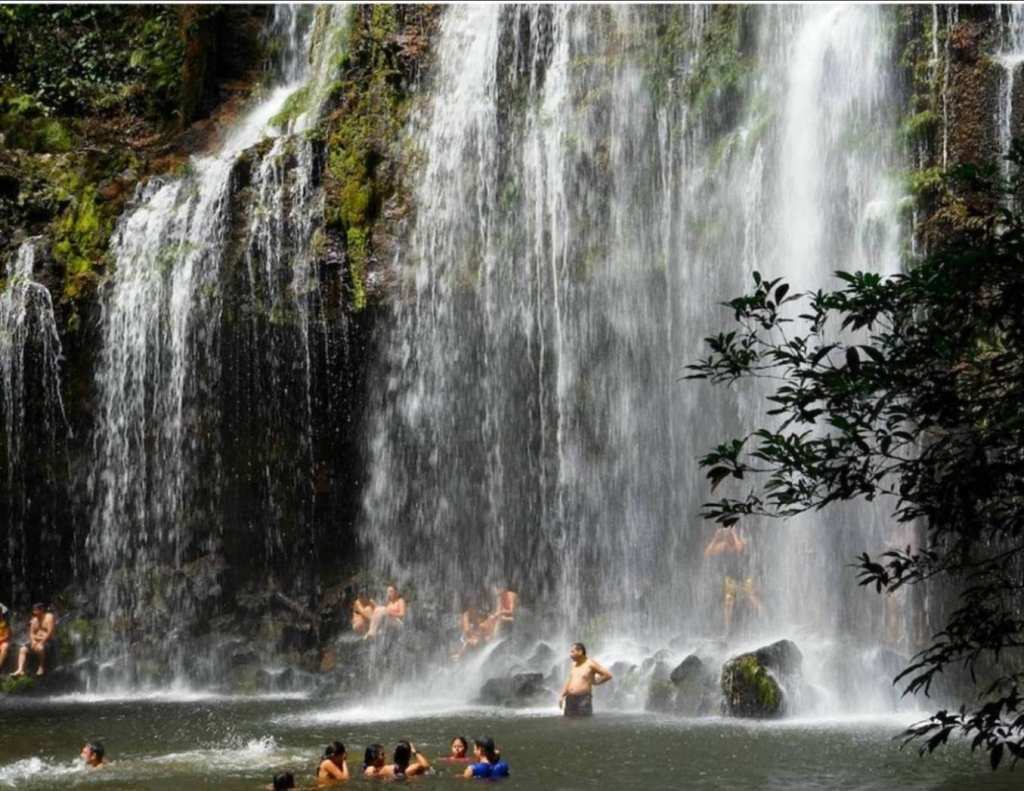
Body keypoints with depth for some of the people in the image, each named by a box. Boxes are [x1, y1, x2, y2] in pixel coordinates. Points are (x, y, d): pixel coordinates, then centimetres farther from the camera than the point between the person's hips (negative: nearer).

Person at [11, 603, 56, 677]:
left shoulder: (49, 617, -7)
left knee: (40, 648, -39)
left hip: (47, 642, -7)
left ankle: (42, 668, -21)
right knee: (22, 649, -13)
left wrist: (41, 643, -24)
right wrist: (33, 641, -10)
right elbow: (31, 633, 12)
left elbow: (49, 633, -16)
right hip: (36, 642, 7)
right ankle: (20, 670, -27)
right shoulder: (34, 620, 14)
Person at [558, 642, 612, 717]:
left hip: (584, 698, -7)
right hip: (570, 699, 7)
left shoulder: (590, 664, -6)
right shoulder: (573, 665, 16)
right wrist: (562, 696, 16)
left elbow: (608, 675, -7)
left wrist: (595, 682, 1)